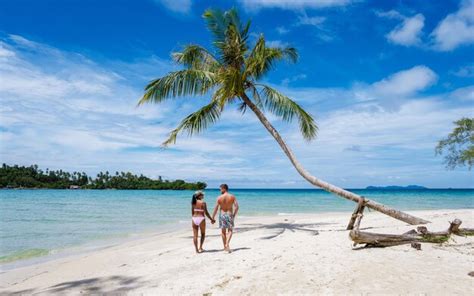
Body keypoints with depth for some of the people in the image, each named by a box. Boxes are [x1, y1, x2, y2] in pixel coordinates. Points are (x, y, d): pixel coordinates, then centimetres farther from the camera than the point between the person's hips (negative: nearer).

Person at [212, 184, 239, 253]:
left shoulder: (219, 197, -6)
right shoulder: (232, 197, -3)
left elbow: (216, 208, -6)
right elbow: (237, 207, -7)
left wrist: (213, 217, 3)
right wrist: (234, 215, 6)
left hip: (222, 215, 0)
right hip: (230, 215, 0)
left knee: (223, 231, 13)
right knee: (230, 230, 10)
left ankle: (225, 246, 19)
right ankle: (227, 244, -13)